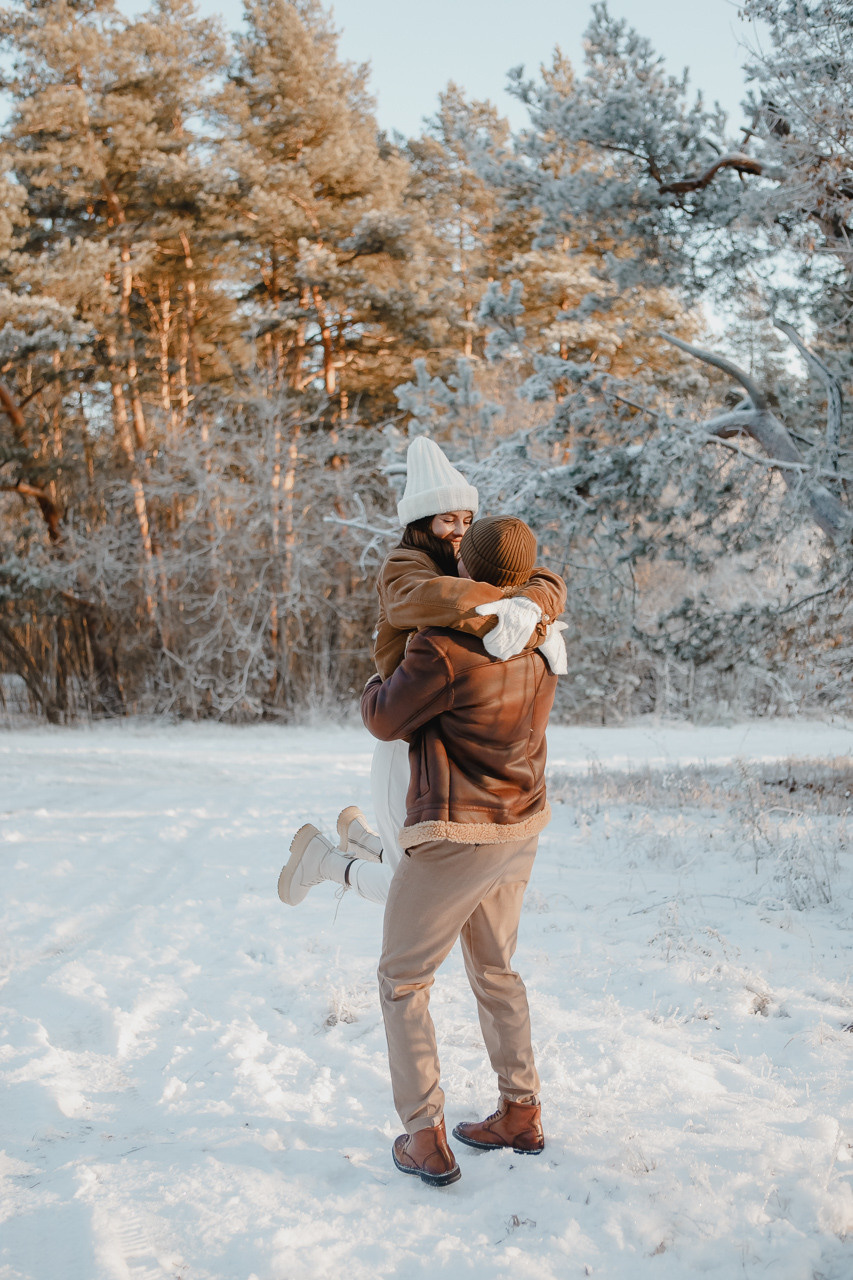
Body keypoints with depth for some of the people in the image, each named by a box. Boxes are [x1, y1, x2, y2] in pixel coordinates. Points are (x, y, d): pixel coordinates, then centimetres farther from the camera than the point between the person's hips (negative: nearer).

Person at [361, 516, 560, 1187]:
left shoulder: (443, 652, -24)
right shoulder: (539, 647, 0)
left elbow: (386, 720, -10)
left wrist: (376, 686, 13)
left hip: (455, 837, -7)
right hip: (521, 828, 7)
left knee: (403, 980, 9)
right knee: (495, 969, 23)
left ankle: (426, 1138, 9)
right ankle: (521, 1113, 31)